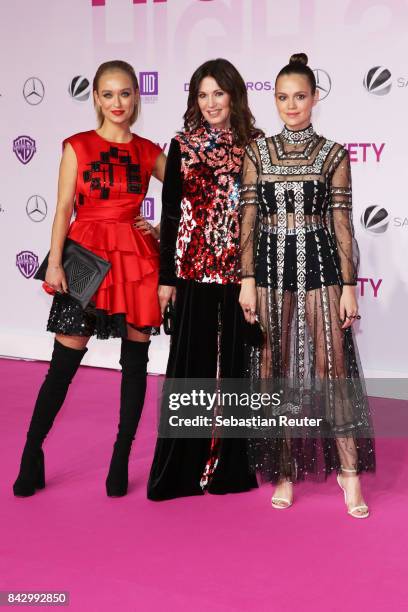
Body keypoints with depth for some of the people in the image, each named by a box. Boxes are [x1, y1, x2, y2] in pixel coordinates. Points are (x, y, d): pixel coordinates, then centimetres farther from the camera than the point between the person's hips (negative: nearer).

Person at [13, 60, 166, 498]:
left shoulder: (148, 152, 8)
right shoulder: (78, 146, 3)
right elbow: (64, 208, 0)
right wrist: (54, 262, -8)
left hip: (135, 257, 3)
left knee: (135, 358, 5)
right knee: (65, 359, -2)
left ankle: (121, 460, 17)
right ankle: (32, 453, 13)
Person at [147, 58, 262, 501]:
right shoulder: (182, 145, 5)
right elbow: (170, 214, 3)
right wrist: (166, 277, 0)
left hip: (240, 270, 1)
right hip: (194, 269, 0)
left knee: (235, 362, 6)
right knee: (191, 364, 3)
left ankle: (231, 464, 18)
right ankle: (184, 467, 14)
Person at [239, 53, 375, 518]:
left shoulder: (334, 155, 4)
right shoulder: (257, 152, 7)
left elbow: (342, 224, 2)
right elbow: (248, 220, 3)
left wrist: (349, 286, -3)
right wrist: (247, 280, -5)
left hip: (319, 265, -1)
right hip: (270, 265, 2)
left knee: (332, 366, -4)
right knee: (275, 369, 5)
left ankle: (349, 471, 7)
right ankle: (284, 471, 17)